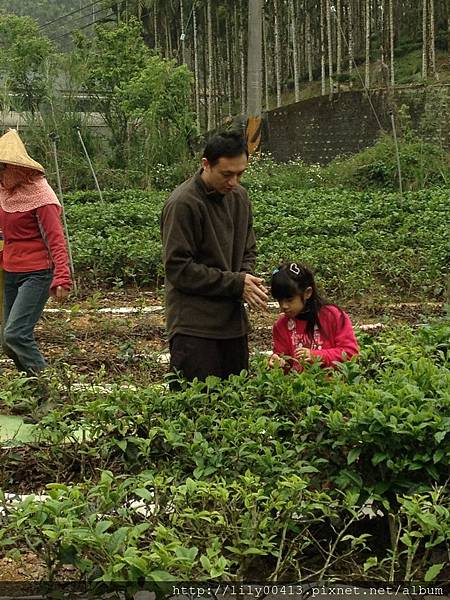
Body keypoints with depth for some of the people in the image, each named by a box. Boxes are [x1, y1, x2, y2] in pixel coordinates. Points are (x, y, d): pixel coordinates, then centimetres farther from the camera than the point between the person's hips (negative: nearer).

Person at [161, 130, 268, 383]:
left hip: (233, 321, 8)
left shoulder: (239, 196, 9)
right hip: (194, 326, -7)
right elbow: (178, 268, -15)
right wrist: (236, 283, -16)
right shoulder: (184, 203, -14)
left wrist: (247, 278, -3)